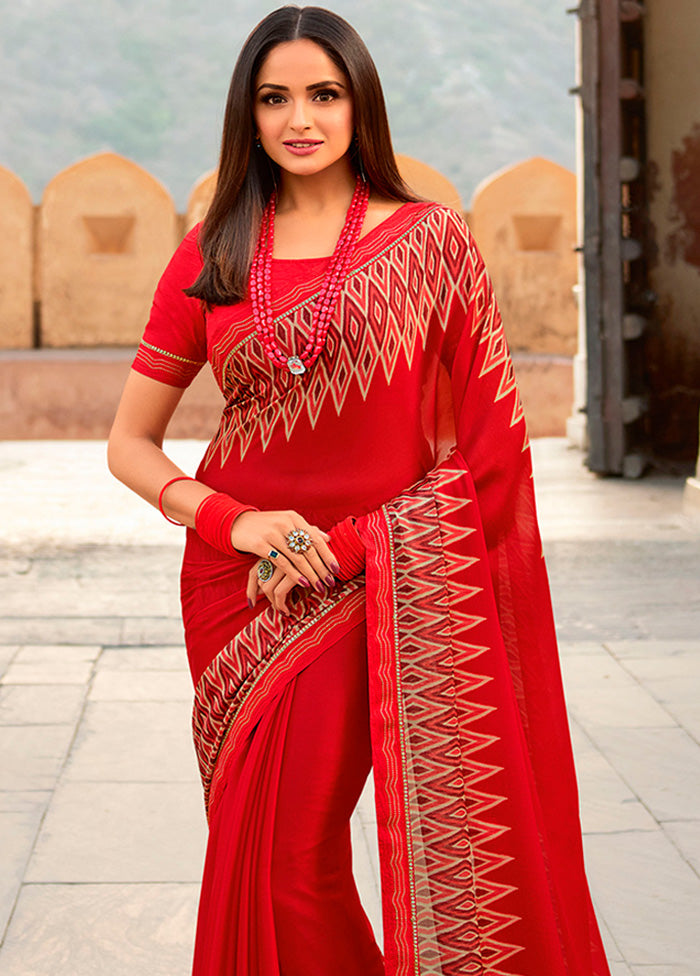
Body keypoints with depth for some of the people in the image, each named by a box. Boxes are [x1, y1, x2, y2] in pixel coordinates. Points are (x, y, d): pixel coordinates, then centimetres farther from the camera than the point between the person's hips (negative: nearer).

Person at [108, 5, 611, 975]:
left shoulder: (431, 241, -1)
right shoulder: (211, 257, 5)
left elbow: (481, 442, -4)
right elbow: (129, 443, 7)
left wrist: (345, 547, -12)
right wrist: (234, 522, -10)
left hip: (376, 590, -2)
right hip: (237, 586, 3)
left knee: (295, 859, -3)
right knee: (260, 856, 8)